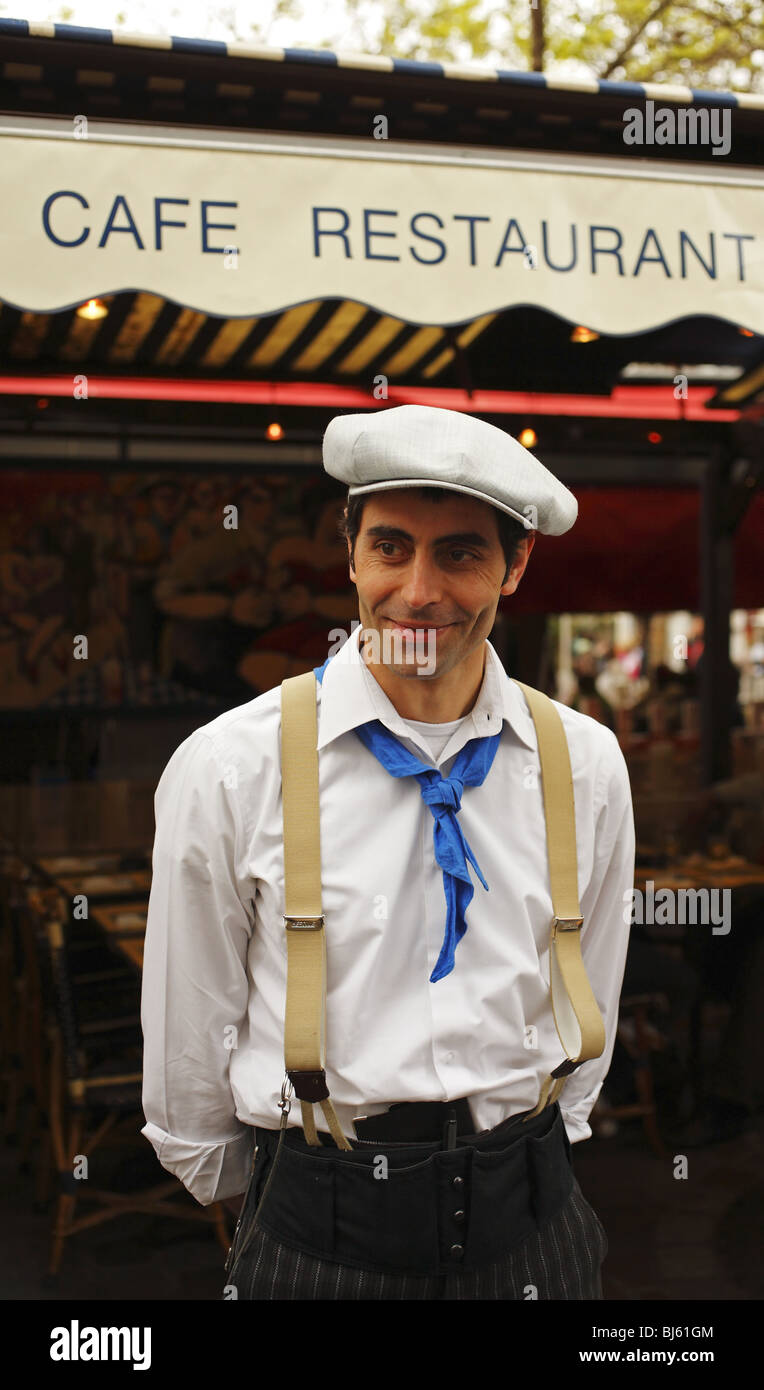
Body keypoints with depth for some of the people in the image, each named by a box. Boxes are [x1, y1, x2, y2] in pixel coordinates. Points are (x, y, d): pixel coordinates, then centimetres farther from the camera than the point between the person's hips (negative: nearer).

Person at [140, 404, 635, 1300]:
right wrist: (244, 1189, 10)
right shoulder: (226, 769, -11)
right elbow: (188, 1028, 0)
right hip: (319, 1238, -2)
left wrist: (529, 1155, 13)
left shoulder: (588, 764, -2)